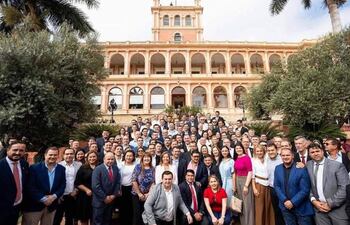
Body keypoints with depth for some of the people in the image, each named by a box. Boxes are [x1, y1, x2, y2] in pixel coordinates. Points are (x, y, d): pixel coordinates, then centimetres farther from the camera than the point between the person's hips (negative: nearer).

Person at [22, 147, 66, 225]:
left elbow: (62, 186, 3)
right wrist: (43, 199, -16)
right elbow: (30, 187, -12)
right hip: (34, 205, -3)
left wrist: (54, 196, -12)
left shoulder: (61, 169, 2)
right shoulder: (34, 168, -8)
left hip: (51, 205, 4)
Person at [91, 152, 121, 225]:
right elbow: (95, 186, -20)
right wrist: (105, 197, -16)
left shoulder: (116, 169, 3)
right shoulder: (98, 169, -14)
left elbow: (118, 183, 5)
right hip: (99, 201, -5)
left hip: (111, 200, 5)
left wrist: (113, 195, -6)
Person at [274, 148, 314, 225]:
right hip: (286, 206, 4)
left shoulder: (301, 169, -14)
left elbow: (305, 190, -14)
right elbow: (276, 186, 1)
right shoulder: (278, 168, 0)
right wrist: (285, 201, -10)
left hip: (302, 207, -3)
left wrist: (293, 202, -17)